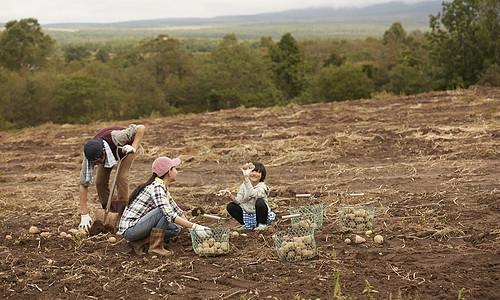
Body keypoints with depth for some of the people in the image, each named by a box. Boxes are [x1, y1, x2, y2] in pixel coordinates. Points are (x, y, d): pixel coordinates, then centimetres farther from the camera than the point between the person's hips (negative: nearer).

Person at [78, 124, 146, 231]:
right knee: (100, 181, -13)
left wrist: (133, 148, -44)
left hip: (126, 147, -3)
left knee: (121, 176, -23)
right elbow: (83, 184, -28)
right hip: (109, 151, 3)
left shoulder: (115, 137, -45)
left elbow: (141, 128, -34)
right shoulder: (89, 157, -34)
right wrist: (84, 215, -30)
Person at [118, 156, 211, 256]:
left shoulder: (163, 187, 10)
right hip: (129, 230, -10)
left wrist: (190, 225, 8)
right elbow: (170, 216, -31)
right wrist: (194, 227, -29)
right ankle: (156, 247, -14)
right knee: (165, 210, -23)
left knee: (175, 229, 4)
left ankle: (139, 242, 2)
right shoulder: (156, 188, -21)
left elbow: (176, 210, 19)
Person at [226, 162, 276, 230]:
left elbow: (252, 194, -40)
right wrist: (234, 198, -30)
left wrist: (246, 180, -49)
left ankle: (262, 224, -9)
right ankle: (245, 225, 7)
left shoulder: (262, 187, -19)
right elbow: (239, 200, -7)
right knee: (230, 206, -13)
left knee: (260, 202, -34)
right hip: (247, 214, 5)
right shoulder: (244, 185, -1)